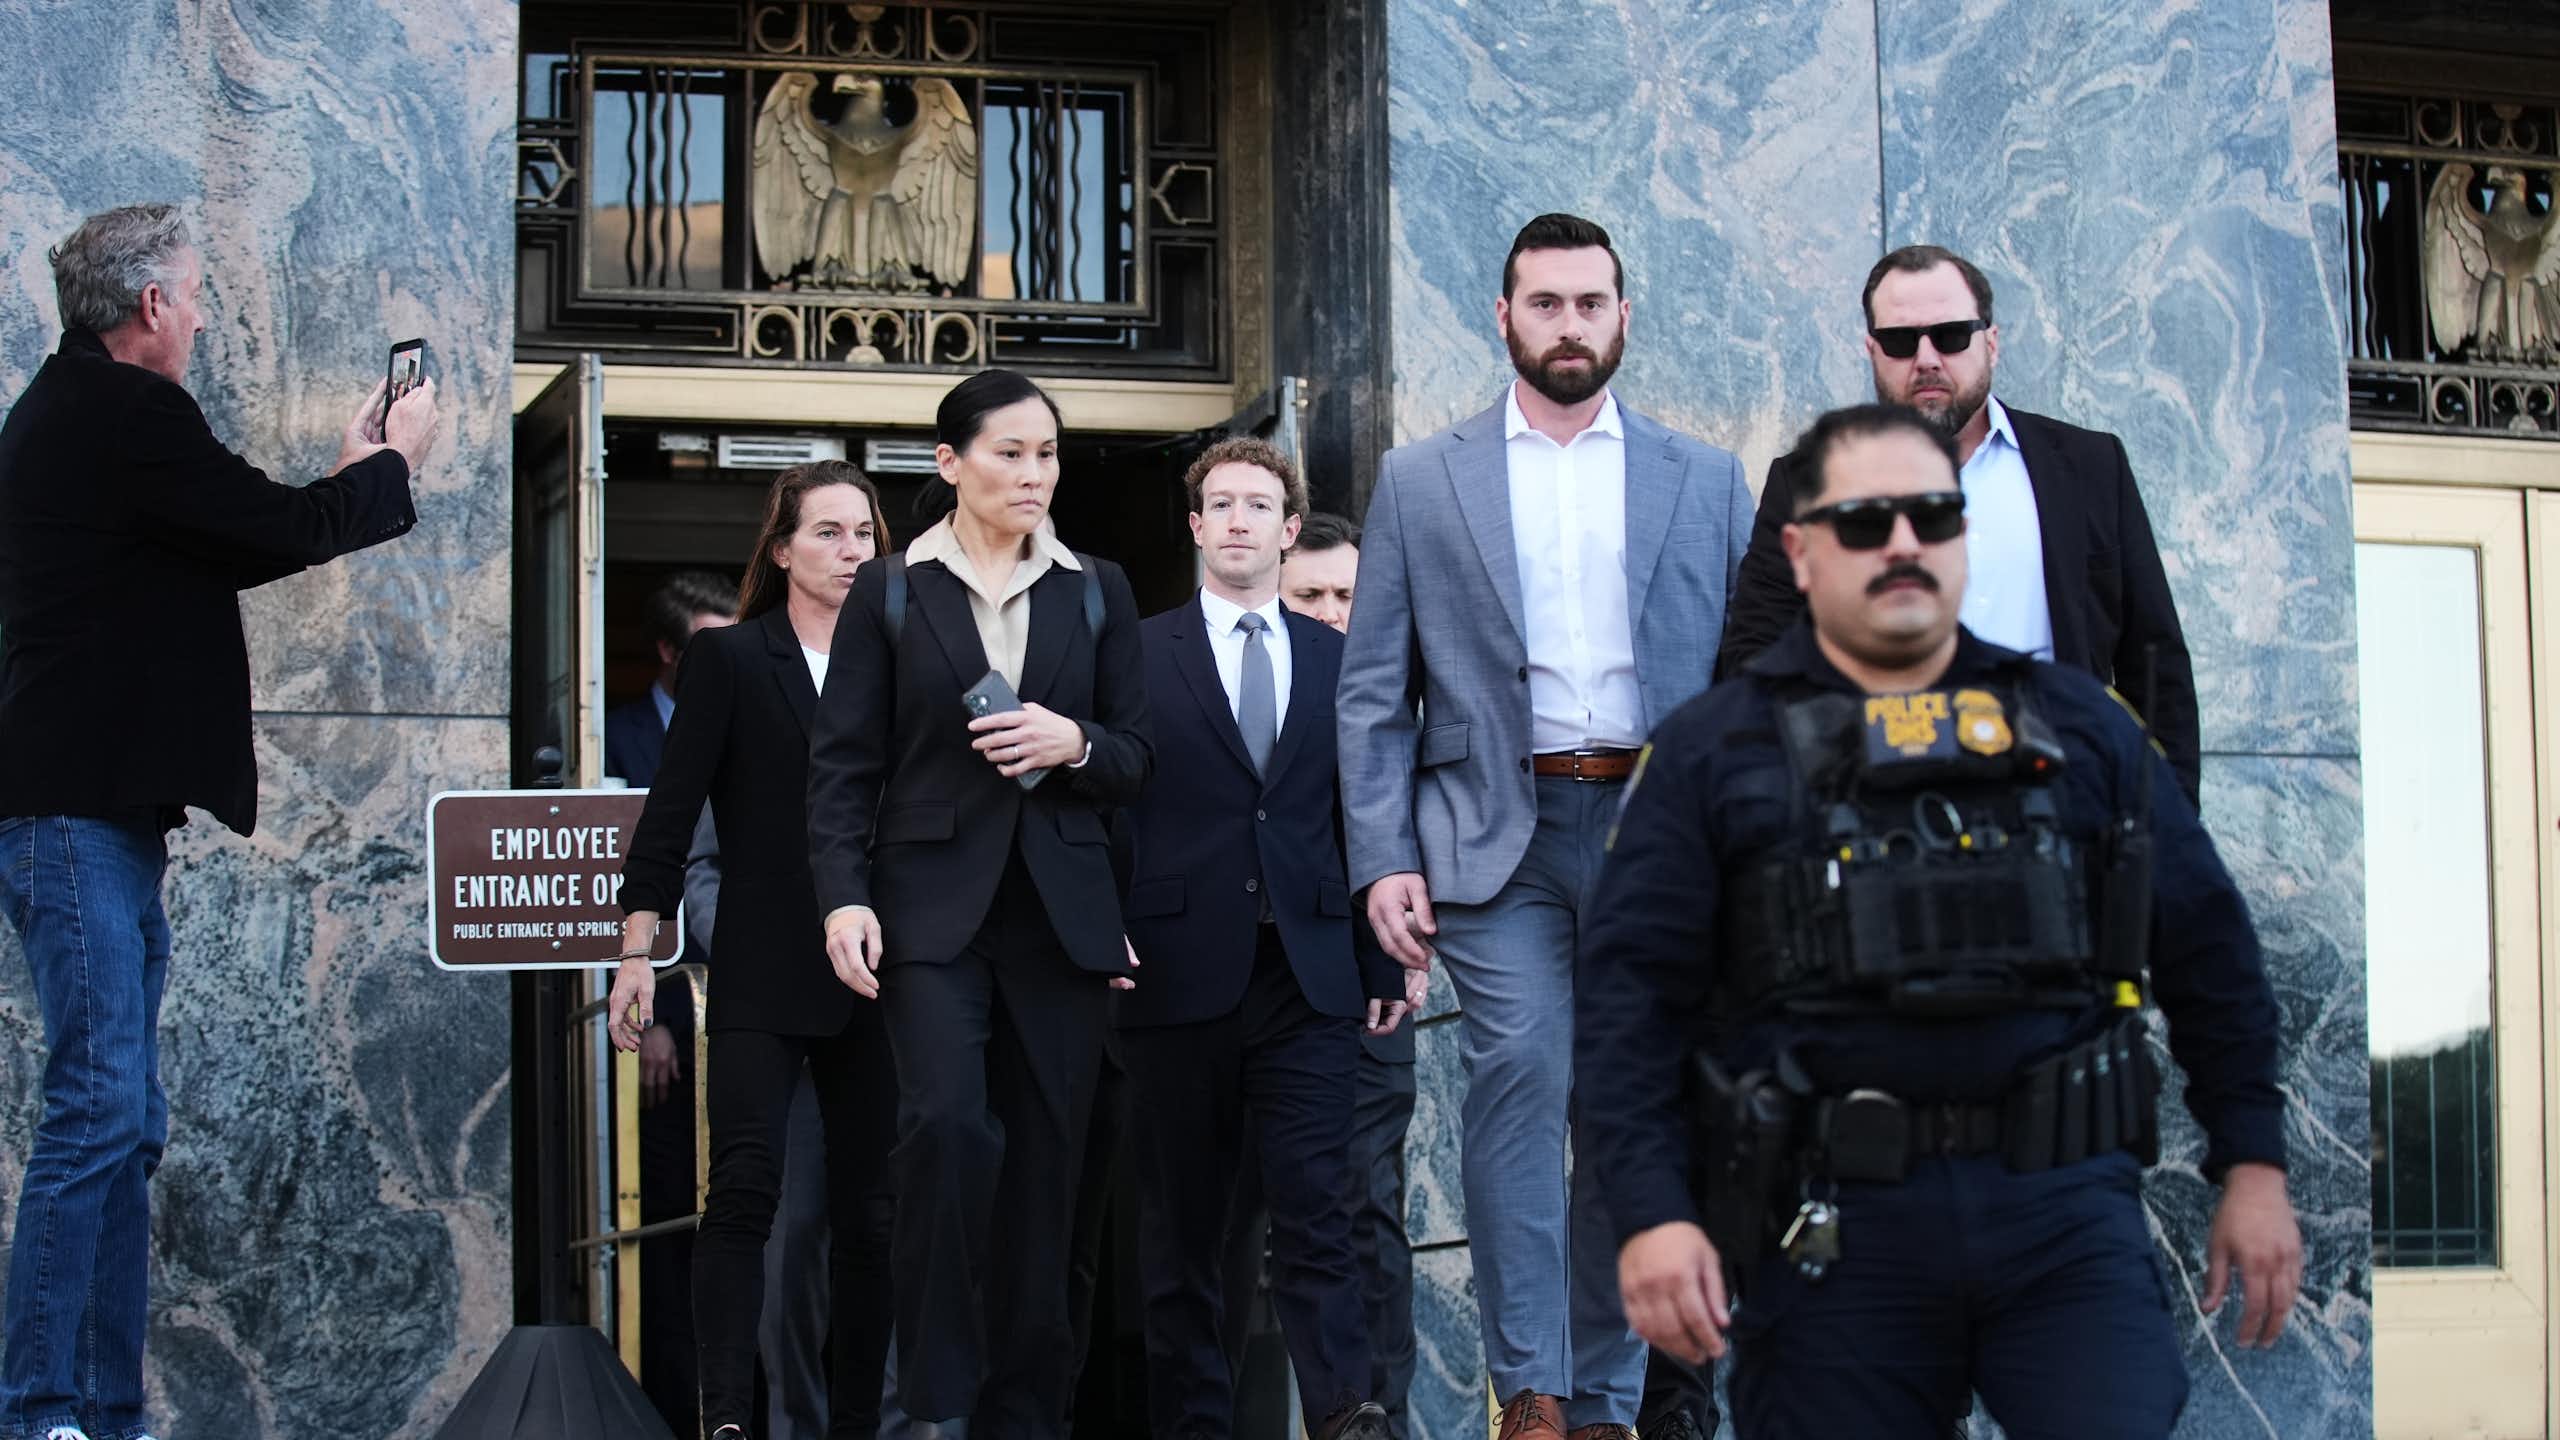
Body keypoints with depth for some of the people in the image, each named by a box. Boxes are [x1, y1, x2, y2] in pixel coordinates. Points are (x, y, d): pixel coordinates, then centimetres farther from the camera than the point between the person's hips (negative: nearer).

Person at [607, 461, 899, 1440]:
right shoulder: (728, 660, 1)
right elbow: (670, 815, -2)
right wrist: (637, 953, -9)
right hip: (761, 978, -3)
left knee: (869, 1210, 6)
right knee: (746, 1187, -14)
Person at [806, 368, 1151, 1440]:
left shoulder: (1096, 592, 12)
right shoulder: (890, 592, 6)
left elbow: (1136, 760, 12)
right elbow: (843, 761, 2)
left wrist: (1075, 744, -9)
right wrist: (843, 895, -10)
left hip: (1062, 912, 3)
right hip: (932, 907, -2)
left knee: (1044, 1158, 2)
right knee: (949, 1121, -22)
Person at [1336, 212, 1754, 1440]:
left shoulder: (1706, 483, 12)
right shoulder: (1420, 482, 10)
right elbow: (1373, 690, 6)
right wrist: (1383, 859, -4)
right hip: (1495, 831, -1)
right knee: (1521, 1068, -19)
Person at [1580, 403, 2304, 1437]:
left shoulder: (2078, 725, 13)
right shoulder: (1714, 751, 6)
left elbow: (2206, 948, 15)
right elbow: (1633, 991, 1)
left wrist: (2254, 1164, 10)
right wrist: (1651, 1212, -10)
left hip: (2064, 1207, 1)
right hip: (1832, 1226, -1)